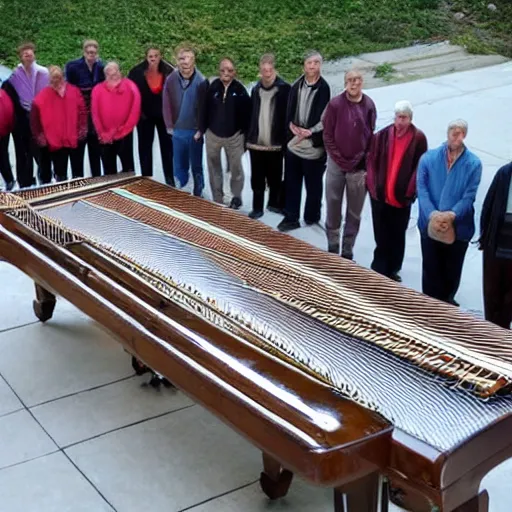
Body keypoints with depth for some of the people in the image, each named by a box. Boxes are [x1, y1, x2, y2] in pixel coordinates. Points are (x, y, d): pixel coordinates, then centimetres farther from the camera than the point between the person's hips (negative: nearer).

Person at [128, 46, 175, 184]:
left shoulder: (168, 71, -12)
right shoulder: (137, 72, -12)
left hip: (164, 114, 0)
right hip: (145, 115, 0)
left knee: (167, 146, 8)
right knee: (145, 147, 8)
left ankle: (170, 179, 19)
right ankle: (146, 179, 18)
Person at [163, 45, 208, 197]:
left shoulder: (201, 81, -13)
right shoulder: (171, 79, -5)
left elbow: (205, 107, -8)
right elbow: (166, 104, 2)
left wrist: (201, 130, -8)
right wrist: (169, 126, 1)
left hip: (195, 131, -2)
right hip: (177, 131, 2)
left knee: (196, 165, 11)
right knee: (179, 165, 12)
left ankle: (197, 195, 24)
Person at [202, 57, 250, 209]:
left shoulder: (240, 89, -10)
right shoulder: (213, 87, -7)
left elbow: (246, 114, -7)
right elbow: (205, 110, -1)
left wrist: (245, 136, -6)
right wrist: (203, 129, 1)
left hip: (234, 136, -2)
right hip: (213, 135, 2)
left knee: (236, 169, 11)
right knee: (214, 169, 13)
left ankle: (236, 197, 29)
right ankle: (217, 200, 26)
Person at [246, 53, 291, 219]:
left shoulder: (284, 89, -7)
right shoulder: (256, 89, 9)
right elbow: (250, 115, 14)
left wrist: (286, 140, -12)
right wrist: (247, 137, 11)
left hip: (275, 143, -4)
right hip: (256, 142, 4)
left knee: (274, 178, 10)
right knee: (257, 178, 8)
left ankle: (274, 203, 26)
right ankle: (257, 207, 17)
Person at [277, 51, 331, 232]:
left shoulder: (324, 88, -11)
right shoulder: (297, 86, 5)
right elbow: (289, 110, 7)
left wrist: (310, 132, -19)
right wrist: (292, 125, -11)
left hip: (314, 144, -5)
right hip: (294, 142, 5)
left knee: (313, 184, 9)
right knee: (291, 183, 11)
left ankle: (312, 217, 26)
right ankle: (291, 217, 21)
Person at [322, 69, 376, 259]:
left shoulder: (368, 105, -2)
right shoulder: (335, 104, -6)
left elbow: (371, 136, 3)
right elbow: (327, 135, -3)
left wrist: (364, 162, -3)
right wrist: (339, 159, -7)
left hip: (359, 167, 1)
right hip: (336, 164, -1)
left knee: (354, 211, 7)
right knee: (333, 206, 6)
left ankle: (348, 250, 17)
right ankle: (332, 247, 20)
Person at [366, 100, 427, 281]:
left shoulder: (418, 138, -6)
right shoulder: (382, 135, -2)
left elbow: (420, 167, -5)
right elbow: (371, 162, 2)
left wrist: (409, 192, -11)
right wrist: (373, 187, -4)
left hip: (402, 197, -1)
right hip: (380, 195, 1)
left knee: (397, 236, 12)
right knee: (381, 235, 11)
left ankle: (392, 270, 27)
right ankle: (378, 270, 23)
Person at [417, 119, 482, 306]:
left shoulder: (473, 163, -6)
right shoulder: (428, 158, -4)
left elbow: (469, 196, -10)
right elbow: (421, 189, -9)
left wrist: (451, 215, -25)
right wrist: (433, 214, -23)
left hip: (458, 226, 0)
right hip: (430, 224, 0)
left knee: (452, 269, 16)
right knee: (431, 268, 12)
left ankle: (447, 300, 38)